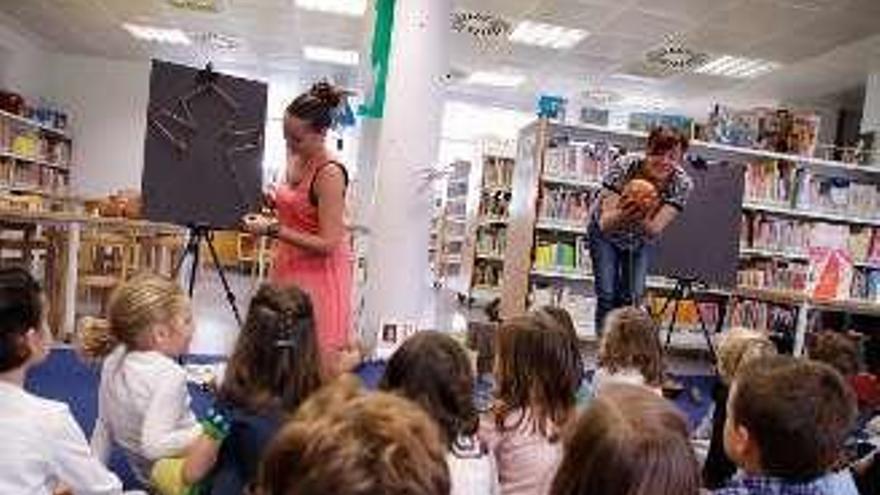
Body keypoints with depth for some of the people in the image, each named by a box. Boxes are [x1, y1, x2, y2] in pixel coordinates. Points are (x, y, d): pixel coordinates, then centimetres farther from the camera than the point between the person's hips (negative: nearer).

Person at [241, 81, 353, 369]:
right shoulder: (295, 158, 5)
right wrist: (270, 199, 3)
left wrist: (272, 230, -23)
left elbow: (327, 244, -23)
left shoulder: (330, 173, -21)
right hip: (290, 267, 8)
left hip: (318, 274, -8)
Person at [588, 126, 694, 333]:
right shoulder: (624, 167, -33)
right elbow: (605, 223, -38)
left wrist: (641, 219, -57)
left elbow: (655, 230, -34)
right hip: (606, 233, -2)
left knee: (631, 298, -3)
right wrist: (621, 215, -61)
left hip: (640, 240, 2)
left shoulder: (682, 184, -26)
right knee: (607, 295, -10)